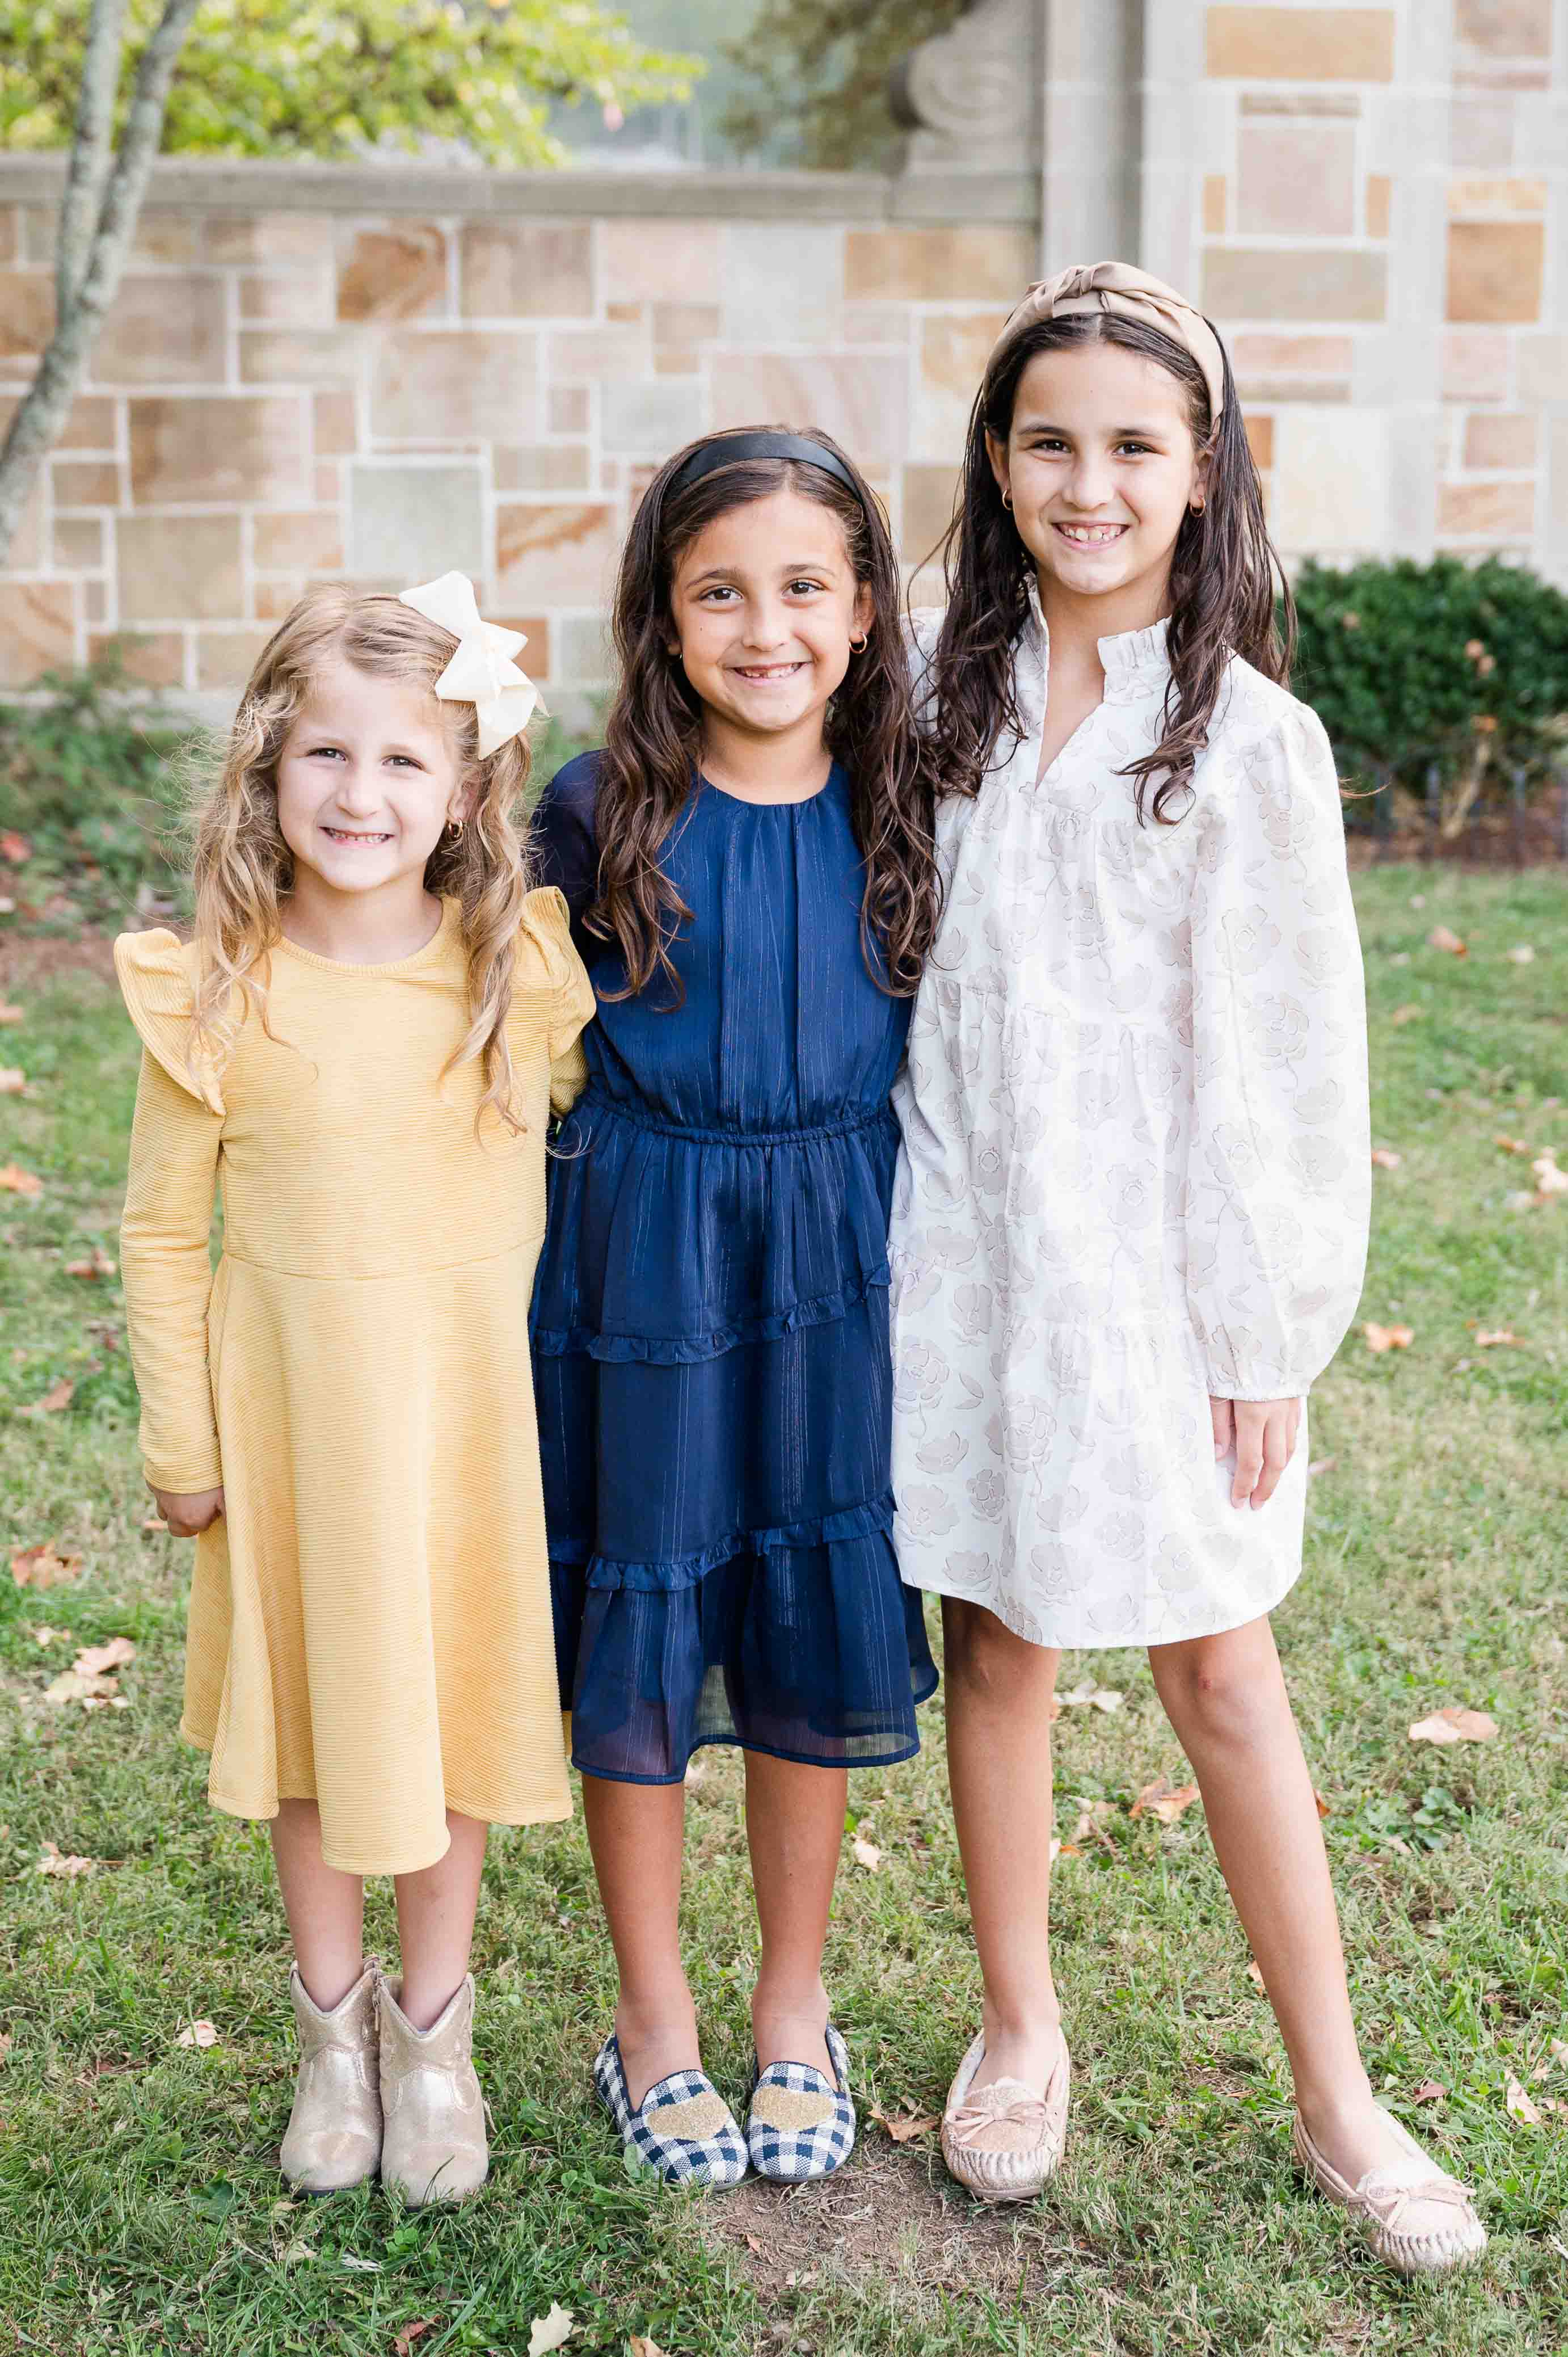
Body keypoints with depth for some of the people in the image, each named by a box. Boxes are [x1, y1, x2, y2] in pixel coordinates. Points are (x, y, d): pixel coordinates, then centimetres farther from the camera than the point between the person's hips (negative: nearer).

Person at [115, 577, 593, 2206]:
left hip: (470, 1401, 1)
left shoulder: (527, 973, -8)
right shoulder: (213, 996, -10)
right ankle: (332, 2017, 37)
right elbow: (162, 1231, -2)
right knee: (309, 1710, 14)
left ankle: (433, 2026, 34)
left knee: (454, 1703, 12)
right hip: (288, 1402, 0)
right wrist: (181, 1440, 0)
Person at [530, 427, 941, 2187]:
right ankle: (652, 2018, 28)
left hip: (833, 1264, 2)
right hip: (640, 1261, -1)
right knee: (633, 1639, 8)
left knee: (814, 1630, 11)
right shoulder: (598, 818, -7)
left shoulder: (895, 814, -1)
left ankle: (796, 2000, 32)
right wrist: (534, 1280, -1)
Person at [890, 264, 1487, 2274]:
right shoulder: (941, 687, 2)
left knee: (1219, 1675, 6)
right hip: (962, 1243, 3)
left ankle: (1335, 2101, 24)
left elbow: (1282, 1063, -8)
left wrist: (1264, 1338, -8)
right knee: (992, 1646, 13)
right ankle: (1019, 2031, 34)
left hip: (1152, 1265, -3)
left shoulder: (1250, 741, -9)